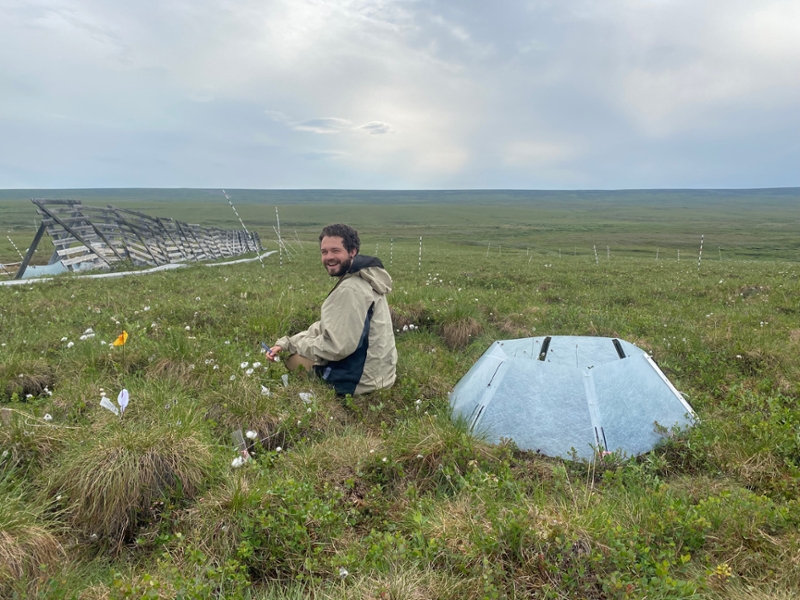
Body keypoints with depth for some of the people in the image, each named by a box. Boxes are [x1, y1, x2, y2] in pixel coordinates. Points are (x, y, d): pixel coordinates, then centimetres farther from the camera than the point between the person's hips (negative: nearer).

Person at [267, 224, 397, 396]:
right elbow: (326, 327, 12)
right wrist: (284, 343, 3)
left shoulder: (350, 289, -24)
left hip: (361, 379, -10)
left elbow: (335, 347, -26)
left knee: (290, 360, 3)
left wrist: (293, 344, -9)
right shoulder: (360, 281, 9)